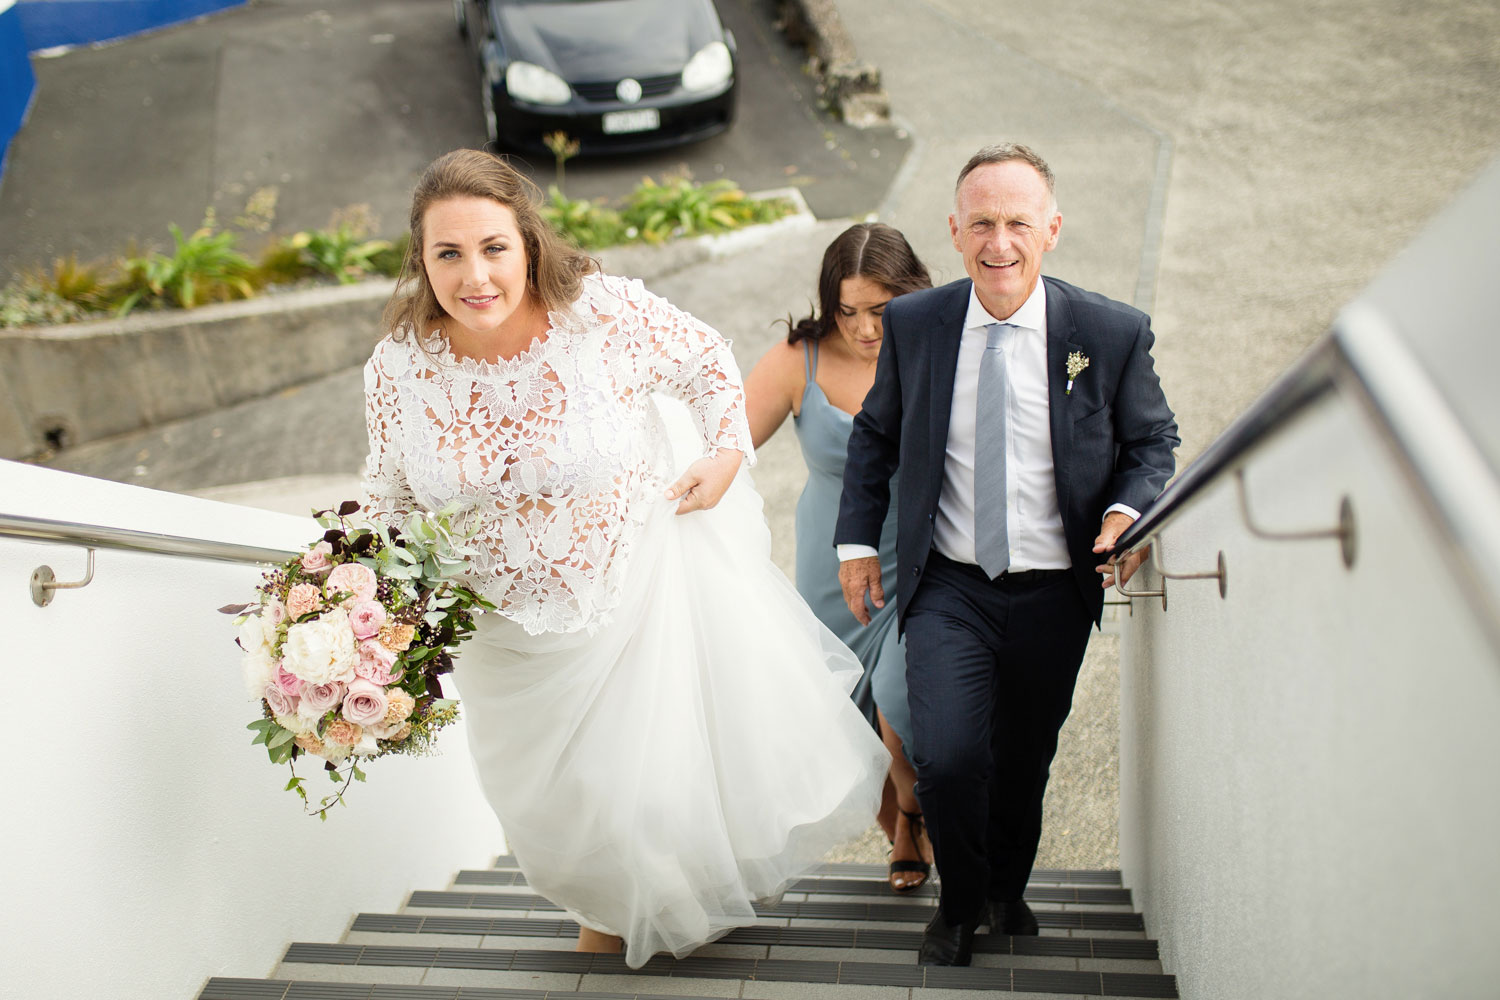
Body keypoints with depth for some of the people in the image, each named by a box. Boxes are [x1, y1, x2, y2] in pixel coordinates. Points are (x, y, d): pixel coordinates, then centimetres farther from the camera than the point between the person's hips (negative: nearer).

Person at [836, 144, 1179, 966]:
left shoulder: (1113, 333, -8)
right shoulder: (912, 324, -4)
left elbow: (1153, 440, 6)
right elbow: (874, 434, 11)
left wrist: (1128, 508, -13)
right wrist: (858, 538, 6)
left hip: (1052, 595, 1)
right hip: (947, 588, 0)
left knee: (1024, 764, 15)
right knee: (947, 759, -14)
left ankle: (1007, 889, 47)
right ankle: (959, 904, 18)